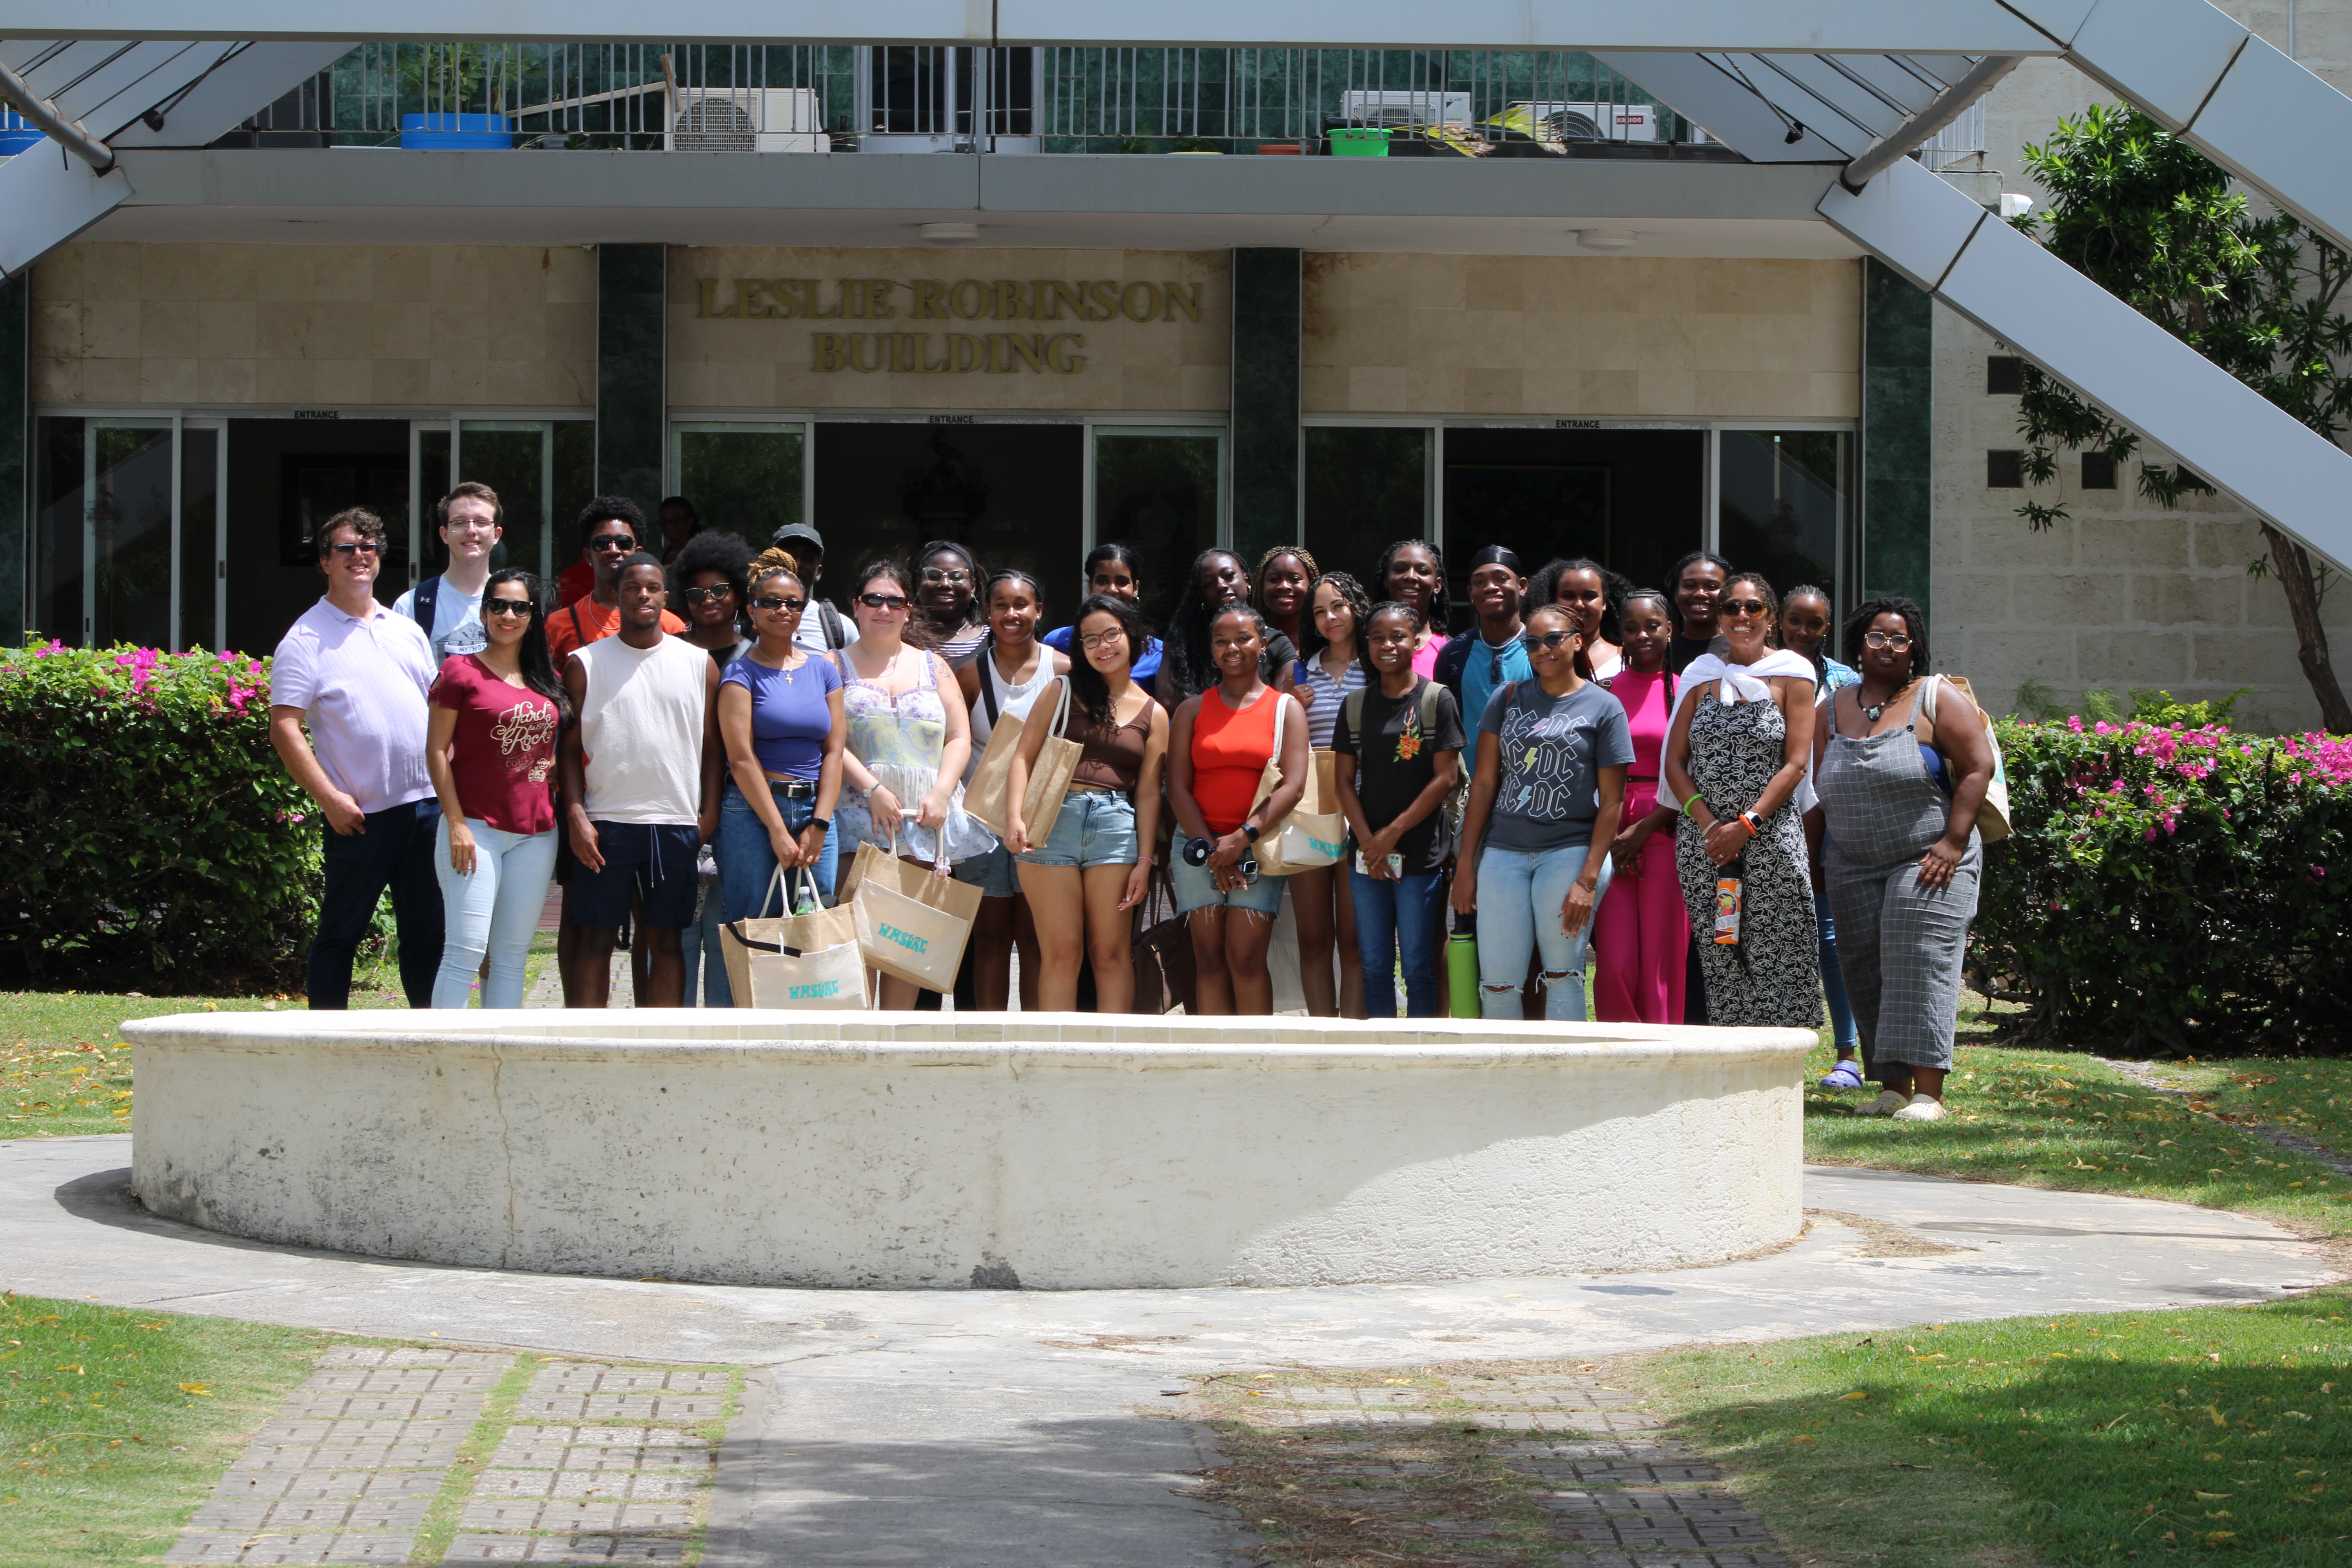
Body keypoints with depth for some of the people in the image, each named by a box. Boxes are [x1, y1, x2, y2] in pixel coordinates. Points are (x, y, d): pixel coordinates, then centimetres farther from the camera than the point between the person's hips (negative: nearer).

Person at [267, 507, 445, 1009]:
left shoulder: (407, 630, 17)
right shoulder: (307, 640, -2)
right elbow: (284, 729, -8)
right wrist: (330, 799, -15)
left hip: (426, 803, 5)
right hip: (360, 815, -5)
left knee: (428, 930, 7)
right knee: (341, 932, 0)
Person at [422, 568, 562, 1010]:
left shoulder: (548, 681, 14)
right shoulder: (461, 671, -1)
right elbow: (436, 750, -4)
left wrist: (566, 814, 9)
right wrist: (456, 823, -11)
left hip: (536, 833, 5)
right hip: (477, 828, -5)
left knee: (512, 956, 7)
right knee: (467, 950, -11)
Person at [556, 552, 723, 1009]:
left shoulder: (699, 664, 9)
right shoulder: (586, 663, 4)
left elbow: (712, 746, 12)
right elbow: (569, 748, 4)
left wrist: (709, 813, 2)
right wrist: (576, 815, -7)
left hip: (676, 823, 1)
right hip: (605, 822, -1)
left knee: (666, 939, 4)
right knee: (597, 936, 1)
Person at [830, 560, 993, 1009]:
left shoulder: (932, 666, 18)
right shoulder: (837, 665, 9)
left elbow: (959, 739, 12)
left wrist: (940, 794, -5)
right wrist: (872, 790, -14)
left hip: (926, 820, 3)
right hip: (859, 818, -3)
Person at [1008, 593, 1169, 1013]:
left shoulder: (1153, 715, 13)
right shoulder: (1063, 693, 10)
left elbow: (1148, 792, 11)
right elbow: (1024, 757, 4)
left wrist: (1144, 861, 4)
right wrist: (1015, 818, -12)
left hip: (1115, 825, 1)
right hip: (1051, 821, -1)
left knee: (1111, 953, 0)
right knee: (1061, 951, -3)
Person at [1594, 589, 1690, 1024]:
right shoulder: (1604, 691, 11)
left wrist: (1645, 829, -7)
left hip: (1666, 833, -1)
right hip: (1611, 835, 1)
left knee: (1662, 963, -4)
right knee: (1615, 964, -7)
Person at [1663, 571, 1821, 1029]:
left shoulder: (1791, 674, 4)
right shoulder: (1702, 674, 12)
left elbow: (1796, 764, -3)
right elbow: (1675, 761, 8)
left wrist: (1745, 825, -12)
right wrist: (1707, 823, -7)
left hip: (1771, 835, -3)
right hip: (1704, 835, 3)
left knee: (1778, 957, -8)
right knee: (1719, 959, 1)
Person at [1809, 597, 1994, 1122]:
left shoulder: (1938, 699, -1)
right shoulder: (1835, 707, 13)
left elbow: (1978, 768, -7)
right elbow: (1822, 789, 18)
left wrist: (1953, 843, -15)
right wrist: (1817, 857, 12)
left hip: (1928, 861, -5)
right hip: (1854, 868, 5)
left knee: (1920, 966, -13)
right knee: (1868, 974, 1)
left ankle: (1928, 1092, -16)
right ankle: (1893, 1087, 5)